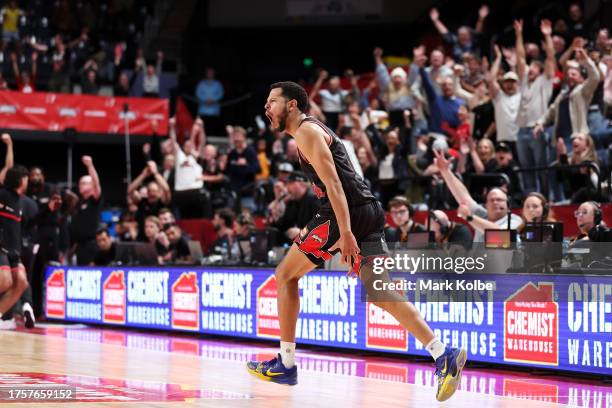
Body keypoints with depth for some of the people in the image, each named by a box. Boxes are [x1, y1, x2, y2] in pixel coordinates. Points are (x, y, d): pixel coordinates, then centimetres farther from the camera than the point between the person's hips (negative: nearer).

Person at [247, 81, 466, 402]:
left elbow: (333, 183, -15)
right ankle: (444, 356, -9)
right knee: (380, 293, 2)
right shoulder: (314, 129, 26)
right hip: (367, 212, 9)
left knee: (285, 275, 4)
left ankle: (286, 365, 7)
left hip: (348, 213, -9)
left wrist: (346, 233, -23)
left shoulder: (306, 130, -4)